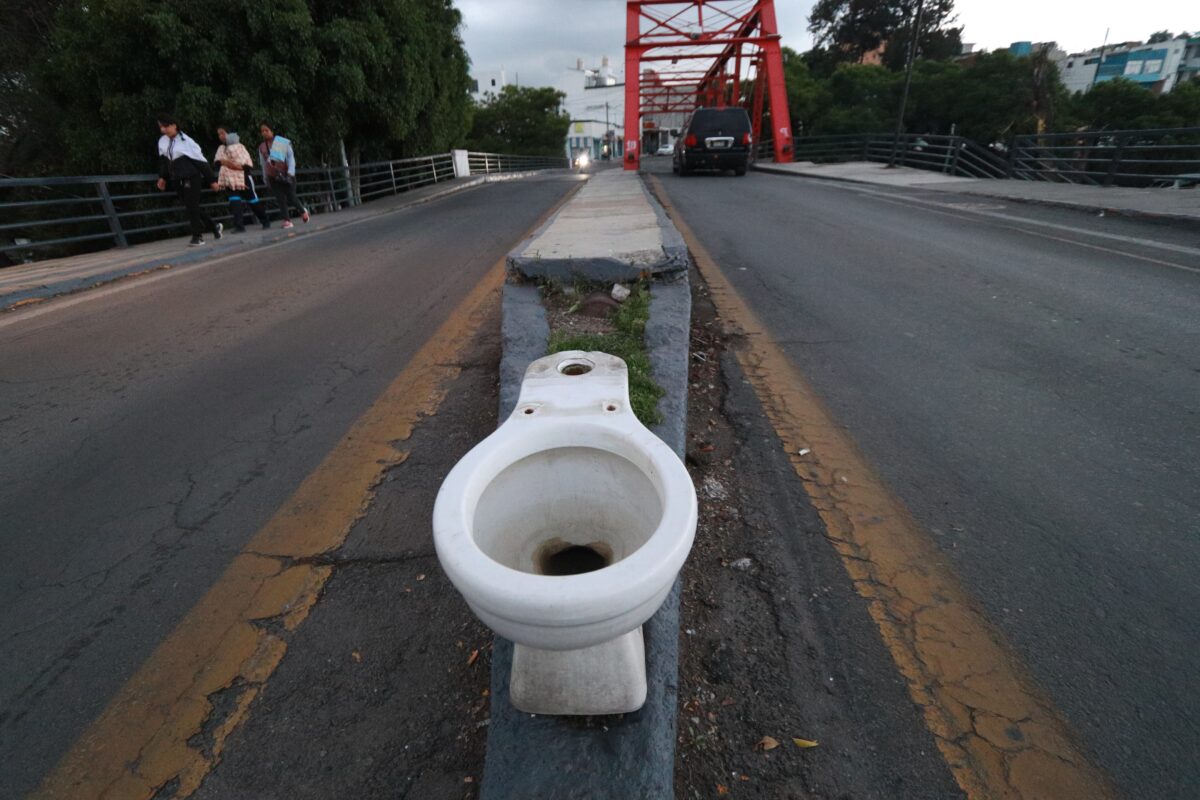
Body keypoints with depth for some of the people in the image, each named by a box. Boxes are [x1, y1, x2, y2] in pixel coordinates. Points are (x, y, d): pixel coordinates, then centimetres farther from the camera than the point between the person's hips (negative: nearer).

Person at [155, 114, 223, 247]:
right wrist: (163, 177, 17)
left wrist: (211, 180, -10)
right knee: (190, 207, 8)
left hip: (191, 178, -7)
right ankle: (214, 226, 22)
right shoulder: (162, 142, 9)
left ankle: (197, 236, 3)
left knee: (192, 207, -6)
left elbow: (201, 160, -9)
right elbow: (163, 160, 22)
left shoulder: (186, 141, -10)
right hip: (177, 180, 7)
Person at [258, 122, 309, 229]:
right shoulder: (261, 147, 9)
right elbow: (263, 164, 17)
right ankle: (287, 220, -3)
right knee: (280, 199, -3)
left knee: (291, 197, -1)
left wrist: (290, 173, -13)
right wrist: (265, 178, 17)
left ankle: (303, 210, 27)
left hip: (285, 175, -3)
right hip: (273, 177, 3)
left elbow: (291, 158, -4)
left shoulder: (284, 142, -2)